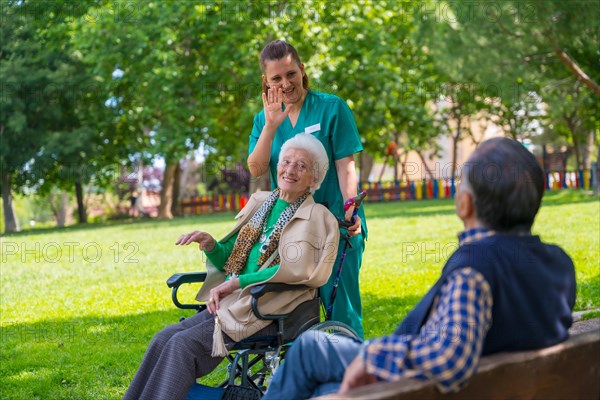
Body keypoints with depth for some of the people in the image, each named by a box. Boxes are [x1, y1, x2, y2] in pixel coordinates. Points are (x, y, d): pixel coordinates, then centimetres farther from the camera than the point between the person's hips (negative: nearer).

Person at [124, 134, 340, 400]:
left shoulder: (317, 218, -3)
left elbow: (294, 271, -16)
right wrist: (210, 245, -2)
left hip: (270, 313, -6)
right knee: (164, 338, -13)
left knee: (184, 343, -23)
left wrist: (235, 283, -17)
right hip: (234, 303, 7)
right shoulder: (260, 202, 16)